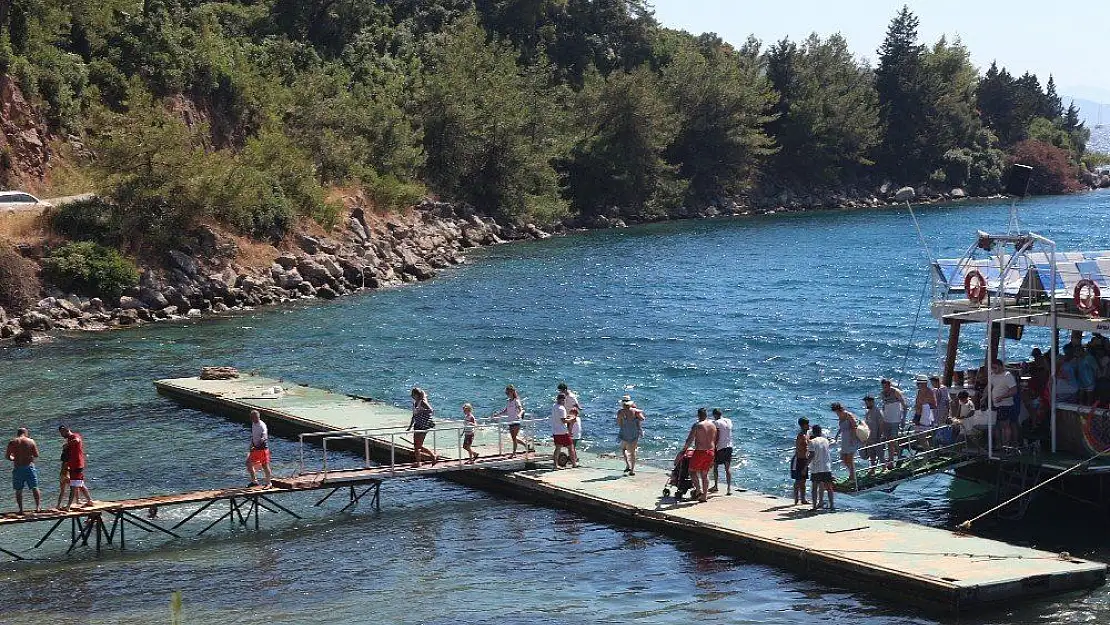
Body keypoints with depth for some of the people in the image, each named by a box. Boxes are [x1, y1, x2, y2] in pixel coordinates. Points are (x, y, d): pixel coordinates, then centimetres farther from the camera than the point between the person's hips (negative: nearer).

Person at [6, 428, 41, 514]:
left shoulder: (12, 442, -1)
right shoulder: (31, 441, -2)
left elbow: (8, 456, -1)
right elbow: (36, 455, -1)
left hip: (17, 468, 0)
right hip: (29, 466, 0)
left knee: (18, 490, 8)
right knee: (34, 488, 10)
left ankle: (21, 509, 6)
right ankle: (38, 506, 5)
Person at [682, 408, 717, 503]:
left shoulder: (697, 426, -10)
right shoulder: (713, 425, 8)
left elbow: (689, 440, -12)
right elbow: (715, 441, 14)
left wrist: (684, 450, -3)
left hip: (700, 451, -6)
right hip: (711, 451, 6)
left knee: (693, 470, 10)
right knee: (705, 474, 14)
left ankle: (699, 490, -6)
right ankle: (705, 496, 15)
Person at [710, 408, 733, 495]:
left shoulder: (716, 423, -12)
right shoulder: (729, 421, 7)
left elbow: (717, 437, -16)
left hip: (720, 448, -5)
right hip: (729, 447, 5)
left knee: (715, 466, 12)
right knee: (728, 468, 4)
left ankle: (715, 486, 19)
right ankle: (729, 488, -4)